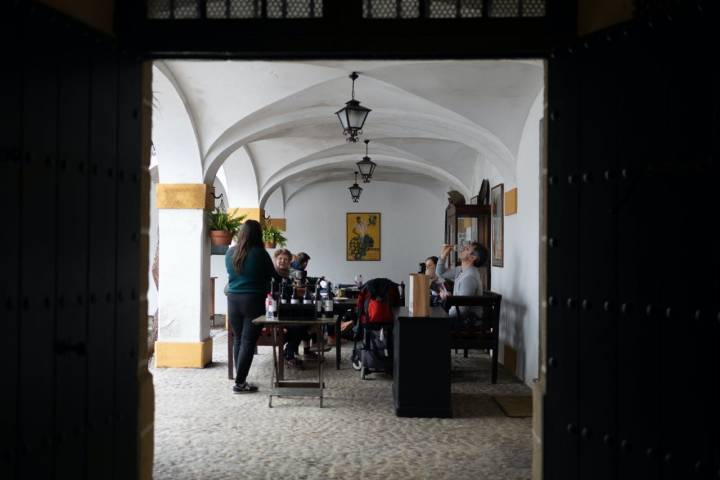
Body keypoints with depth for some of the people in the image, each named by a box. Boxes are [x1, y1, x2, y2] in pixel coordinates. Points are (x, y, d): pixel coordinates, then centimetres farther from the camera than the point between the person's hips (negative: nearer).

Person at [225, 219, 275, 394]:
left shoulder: (230, 252, 3)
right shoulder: (259, 253, -10)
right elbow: (272, 275, 1)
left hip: (233, 299, 5)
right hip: (254, 300, -5)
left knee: (238, 340, 14)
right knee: (248, 341, -2)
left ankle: (240, 378, 18)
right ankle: (239, 383, -3)